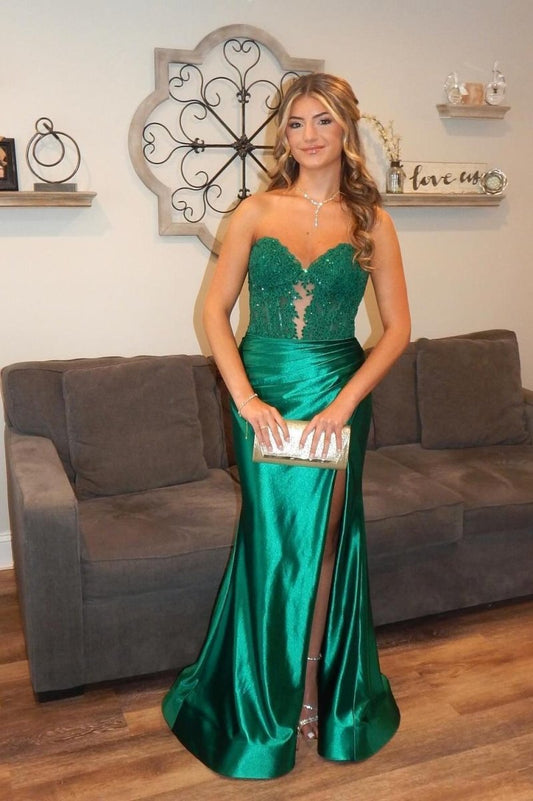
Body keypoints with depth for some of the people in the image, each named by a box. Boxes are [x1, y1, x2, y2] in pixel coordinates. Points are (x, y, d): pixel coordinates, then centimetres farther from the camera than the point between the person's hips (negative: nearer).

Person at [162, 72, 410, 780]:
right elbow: (215, 310, -1)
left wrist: (344, 402, -11)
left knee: (323, 541, 8)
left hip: (337, 396, 0)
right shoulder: (257, 212, 2)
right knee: (272, 542, 7)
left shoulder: (370, 223, 2)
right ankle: (269, 702, 29)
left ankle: (316, 691, 29)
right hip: (263, 394, 0)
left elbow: (397, 327, 0)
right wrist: (246, 398, -12)